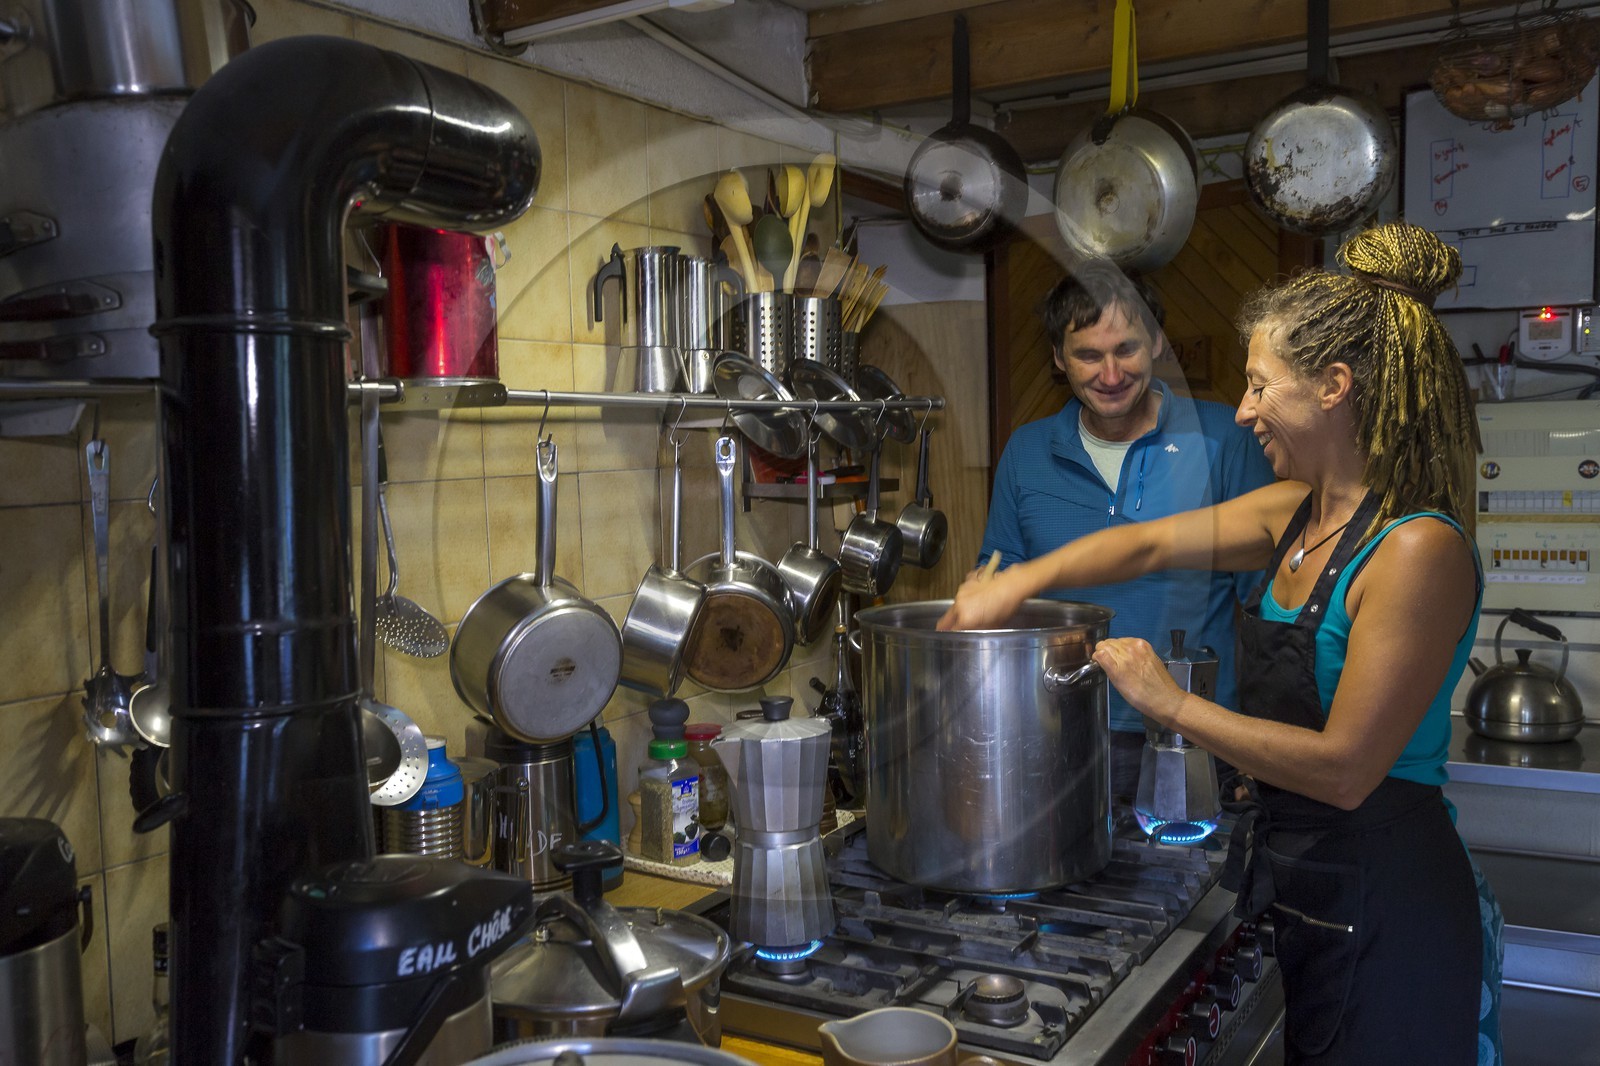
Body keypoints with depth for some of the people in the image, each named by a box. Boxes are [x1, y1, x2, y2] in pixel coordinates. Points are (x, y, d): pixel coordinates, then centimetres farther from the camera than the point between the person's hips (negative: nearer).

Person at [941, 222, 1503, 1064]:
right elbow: (1149, 544, 12)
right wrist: (1017, 582, 4)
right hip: (1293, 888, 7)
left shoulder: (1418, 550, -22)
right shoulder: (1296, 514, 3)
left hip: (1381, 913, -7)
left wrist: (1170, 703, -18)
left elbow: (1345, 768, -23)